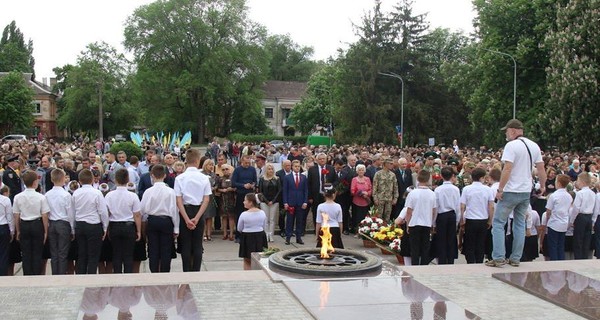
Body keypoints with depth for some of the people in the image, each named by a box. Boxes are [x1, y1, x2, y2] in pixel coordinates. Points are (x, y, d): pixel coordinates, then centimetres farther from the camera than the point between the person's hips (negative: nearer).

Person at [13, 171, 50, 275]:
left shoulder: (18, 197, -3)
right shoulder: (41, 197, -12)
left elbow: (16, 216, 2)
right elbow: (44, 216, -9)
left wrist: (18, 231, 14)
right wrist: (45, 231, 1)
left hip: (24, 225, 2)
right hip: (37, 225, -2)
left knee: (26, 254, 10)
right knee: (37, 253, 6)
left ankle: (27, 275, 14)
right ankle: (37, 274, 8)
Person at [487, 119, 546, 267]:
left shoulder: (511, 145, -14)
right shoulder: (534, 146, 8)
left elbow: (507, 169, -20)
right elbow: (541, 168, 11)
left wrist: (500, 189, -15)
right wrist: (542, 186, 24)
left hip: (511, 191, -7)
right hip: (526, 191, 7)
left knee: (498, 223, 0)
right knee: (520, 224, 13)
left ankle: (498, 258, -6)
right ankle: (515, 258, 15)